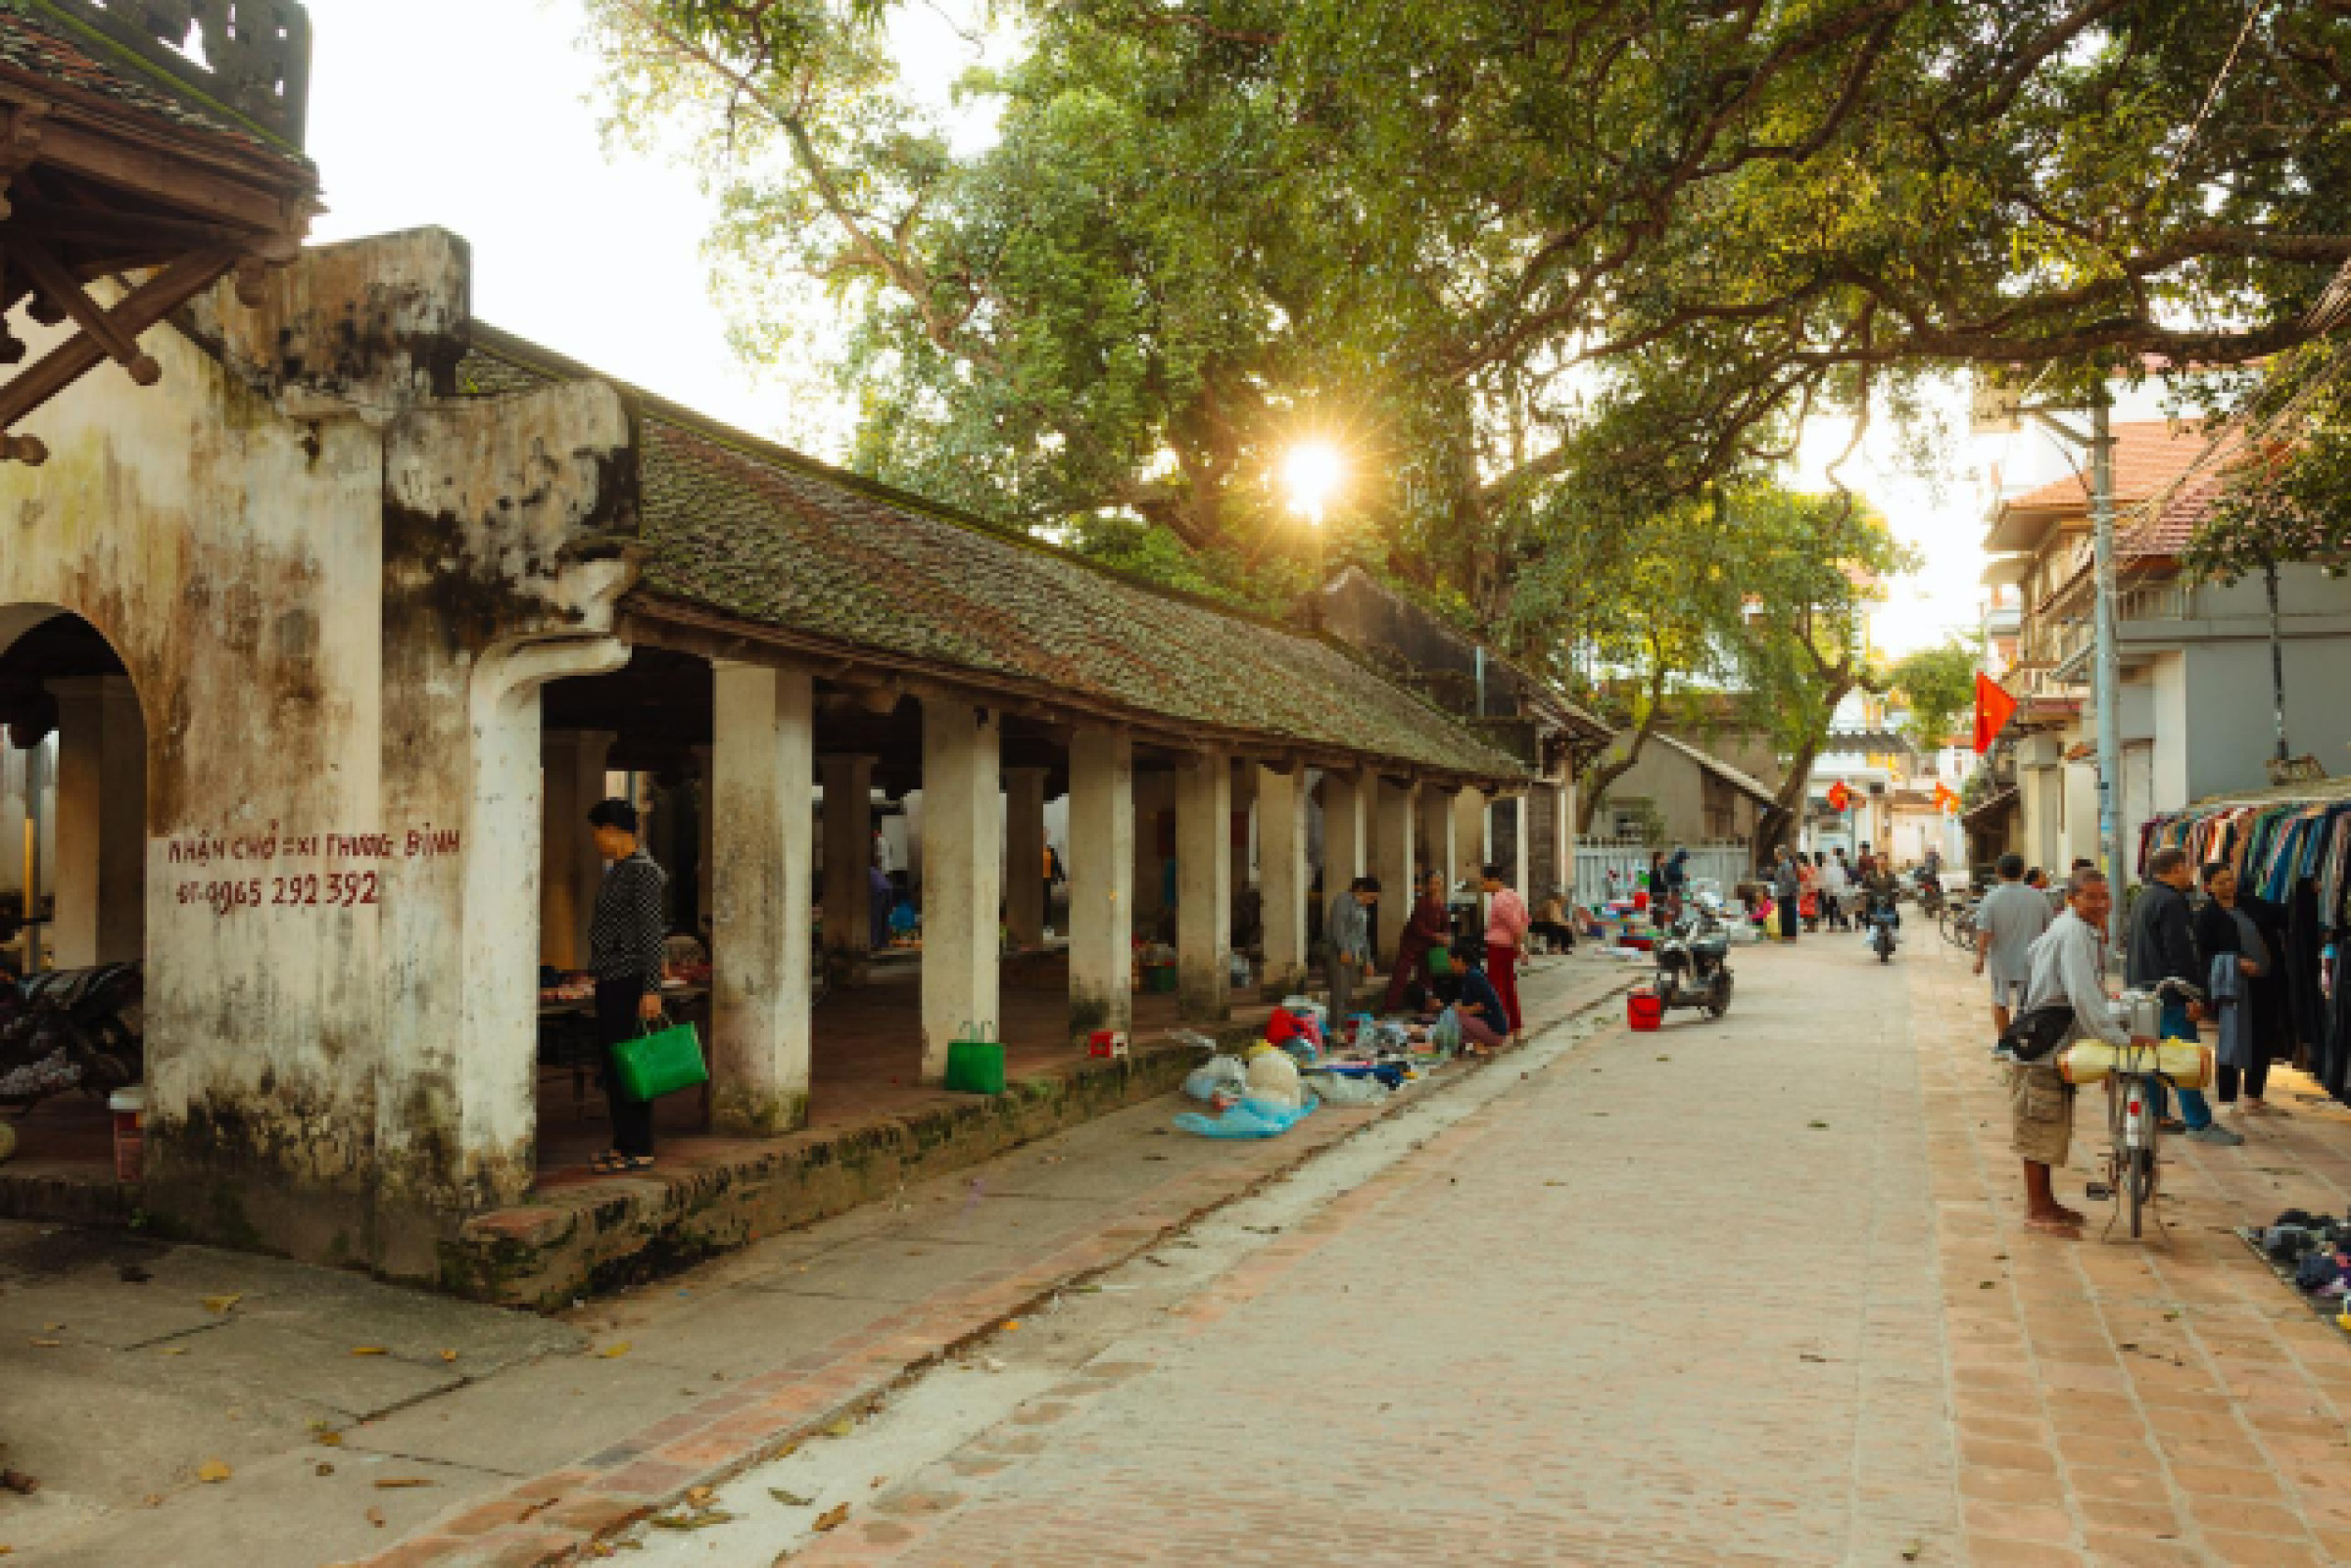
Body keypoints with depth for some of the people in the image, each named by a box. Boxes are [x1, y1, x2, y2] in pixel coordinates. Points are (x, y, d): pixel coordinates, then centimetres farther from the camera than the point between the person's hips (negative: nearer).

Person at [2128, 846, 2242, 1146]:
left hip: (2143, 990, 10)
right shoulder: (2171, 902, -16)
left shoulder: (2143, 898, 16)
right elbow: (2180, 953, -20)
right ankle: (2199, 1124, -5)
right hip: (2170, 994, -10)